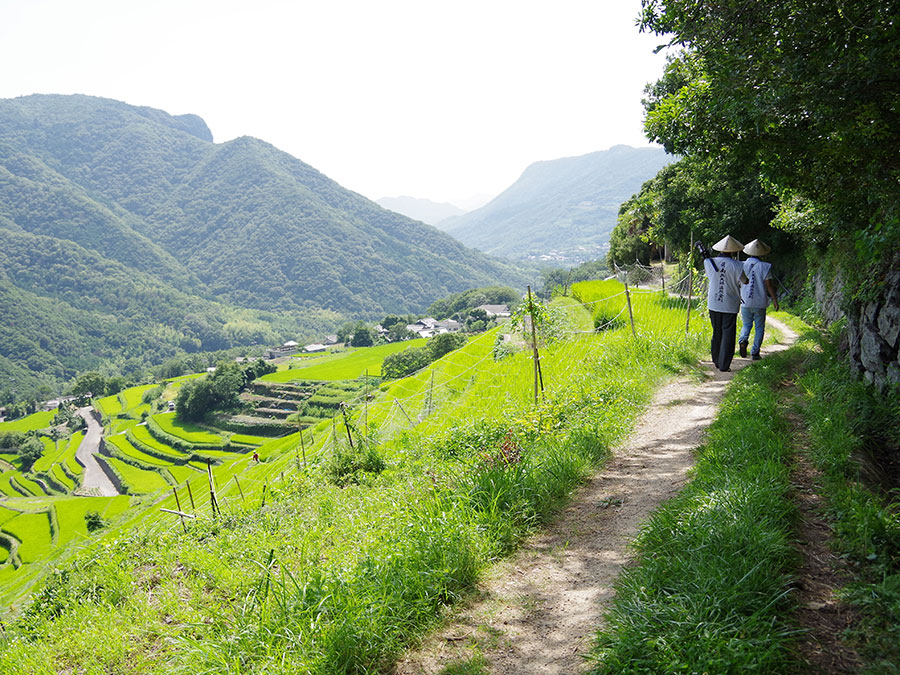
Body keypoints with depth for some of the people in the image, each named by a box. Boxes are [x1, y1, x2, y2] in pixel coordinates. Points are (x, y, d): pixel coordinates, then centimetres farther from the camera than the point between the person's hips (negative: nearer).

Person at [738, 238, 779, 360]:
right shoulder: (764, 267, -9)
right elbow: (769, 285, -9)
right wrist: (775, 300, 0)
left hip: (745, 302, 2)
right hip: (760, 303, -2)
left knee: (746, 325, 18)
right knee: (759, 328, 11)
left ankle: (743, 340, -11)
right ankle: (755, 352, 9)